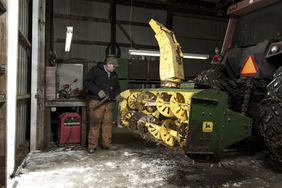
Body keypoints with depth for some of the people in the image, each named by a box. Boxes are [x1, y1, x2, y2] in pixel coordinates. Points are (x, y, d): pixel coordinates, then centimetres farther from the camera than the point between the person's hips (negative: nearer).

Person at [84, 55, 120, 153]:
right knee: (94, 124, -5)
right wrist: (98, 91, -19)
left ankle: (107, 143, 18)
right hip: (96, 102, -6)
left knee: (108, 123, 7)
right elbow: (87, 82, -10)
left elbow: (116, 87, 29)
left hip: (108, 102, 6)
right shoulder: (95, 70, -3)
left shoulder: (114, 75, 18)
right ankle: (92, 146, 3)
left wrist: (117, 95, 8)